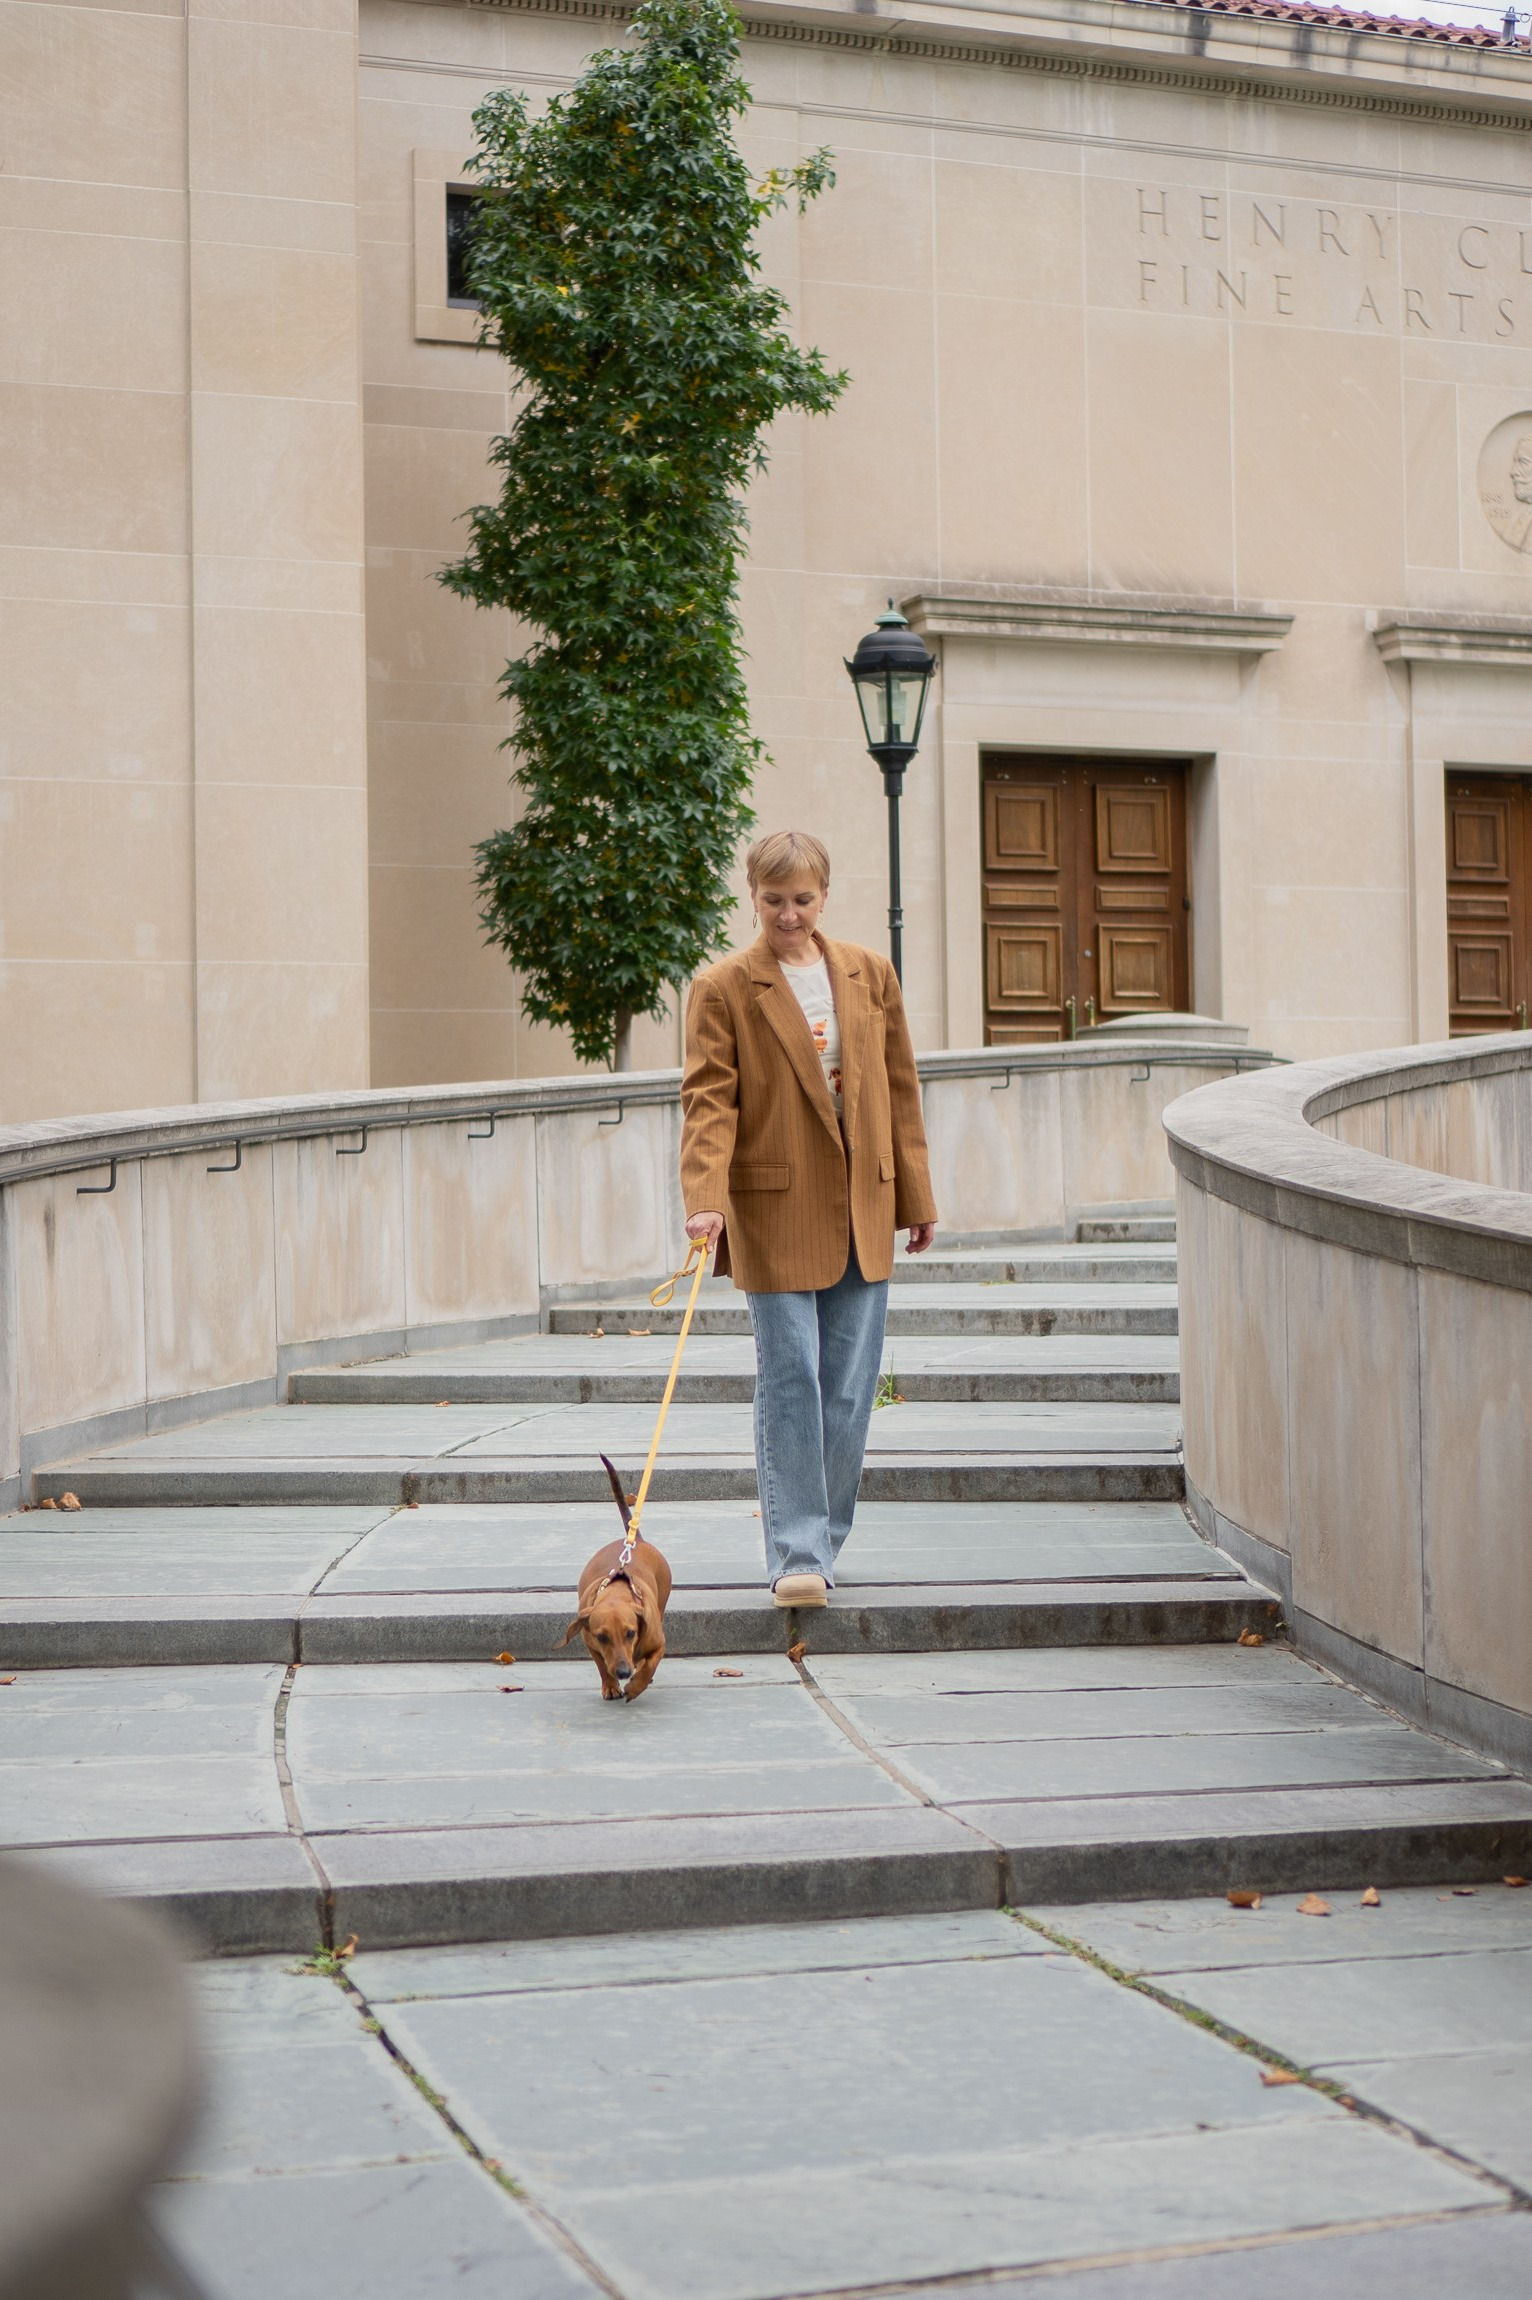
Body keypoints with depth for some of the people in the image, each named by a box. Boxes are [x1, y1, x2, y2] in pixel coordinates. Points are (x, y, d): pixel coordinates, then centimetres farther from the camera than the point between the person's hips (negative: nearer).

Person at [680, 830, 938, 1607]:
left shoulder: (870, 976, 9)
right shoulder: (723, 988, -2)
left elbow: (900, 1091, 14)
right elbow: (709, 1100, -10)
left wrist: (916, 1196, 13)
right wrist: (705, 1199, -24)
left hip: (862, 1211, 4)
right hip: (775, 1212, -4)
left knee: (848, 1392, 6)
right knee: (790, 1383, -8)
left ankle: (820, 1544, 17)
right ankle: (796, 1555, -5)